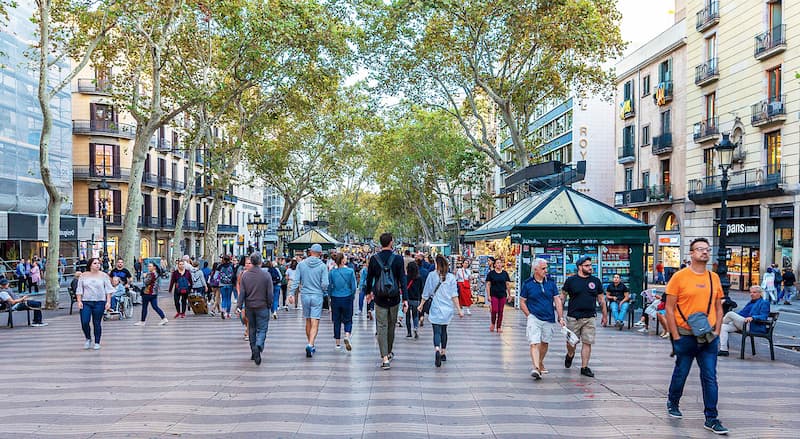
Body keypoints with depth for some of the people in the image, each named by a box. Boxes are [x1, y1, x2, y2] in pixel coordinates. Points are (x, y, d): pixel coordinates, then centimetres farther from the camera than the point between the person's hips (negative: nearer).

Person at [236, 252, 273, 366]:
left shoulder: (245, 275, -2)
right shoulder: (266, 275, -9)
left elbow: (242, 293, -3)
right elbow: (270, 293, -6)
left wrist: (239, 307, 0)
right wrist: (269, 305, 7)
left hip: (249, 307, 3)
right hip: (262, 307, -3)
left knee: (252, 329, 15)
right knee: (262, 329, 3)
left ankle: (254, 353, 20)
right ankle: (258, 346, -25)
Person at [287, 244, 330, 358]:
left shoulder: (301, 264, 1)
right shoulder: (322, 266, -7)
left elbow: (296, 281, -3)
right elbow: (324, 284, -9)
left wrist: (291, 293, 1)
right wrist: (323, 290, 11)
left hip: (305, 296, 3)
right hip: (317, 296, -3)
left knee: (308, 322, 16)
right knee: (315, 324, -4)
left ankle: (310, 345, 25)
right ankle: (310, 344, -21)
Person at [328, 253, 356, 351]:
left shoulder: (331, 272, -5)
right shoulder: (350, 271, -9)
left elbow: (329, 286, 0)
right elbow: (353, 286, -6)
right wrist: (352, 296, 11)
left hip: (335, 299, 2)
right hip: (347, 298, -1)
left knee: (336, 321, 12)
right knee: (348, 320, 11)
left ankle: (338, 343, 17)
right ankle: (347, 336, -15)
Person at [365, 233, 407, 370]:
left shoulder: (374, 259, -4)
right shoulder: (398, 259, -8)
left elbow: (369, 278, 6)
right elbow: (402, 280, -9)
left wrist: (368, 292, 23)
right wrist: (405, 298, -6)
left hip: (379, 298, 0)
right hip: (394, 298, 0)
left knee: (382, 327, 1)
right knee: (391, 325, 17)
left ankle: (385, 358, -8)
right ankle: (389, 352, 34)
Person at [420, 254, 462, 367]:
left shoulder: (432, 276, -4)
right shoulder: (451, 277, -1)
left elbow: (426, 293, 3)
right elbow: (454, 295, -3)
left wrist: (421, 304, 17)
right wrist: (459, 309, 2)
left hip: (436, 308, -3)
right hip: (447, 309, 3)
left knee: (437, 332, -8)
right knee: (444, 330, 21)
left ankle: (437, 350, -33)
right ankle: (443, 353, 27)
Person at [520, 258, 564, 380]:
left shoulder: (551, 283, 4)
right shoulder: (527, 283, -2)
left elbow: (557, 301, 5)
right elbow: (522, 302, 3)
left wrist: (561, 318, -1)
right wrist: (529, 316, -6)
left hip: (549, 319, 3)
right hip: (534, 318, -3)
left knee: (545, 343, 15)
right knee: (534, 343, -15)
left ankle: (540, 363, 36)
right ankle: (535, 368, -24)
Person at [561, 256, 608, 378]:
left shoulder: (595, 281, 8)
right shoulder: (571, 280, 1)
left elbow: (601, 300, 15)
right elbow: (562, 297, 5)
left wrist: (605, 315, 15)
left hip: (589, 317, 2)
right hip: (573, 317, -2)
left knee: (587, 342, -1)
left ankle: (584, 367, 7)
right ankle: (570, 355, 38)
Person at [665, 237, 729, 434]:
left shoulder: (714, 278, 6)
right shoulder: (679, 277, -7)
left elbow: (718, 308, 13)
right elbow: (669, 308, -7)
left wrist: (717, 332, 4)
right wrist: (675, 336, -9)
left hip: (709, 337, 3)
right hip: (686, 335, -3)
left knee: (710, 378, 2)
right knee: (681, 373, 12)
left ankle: (711, 419, 8)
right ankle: (673, 403, 36)